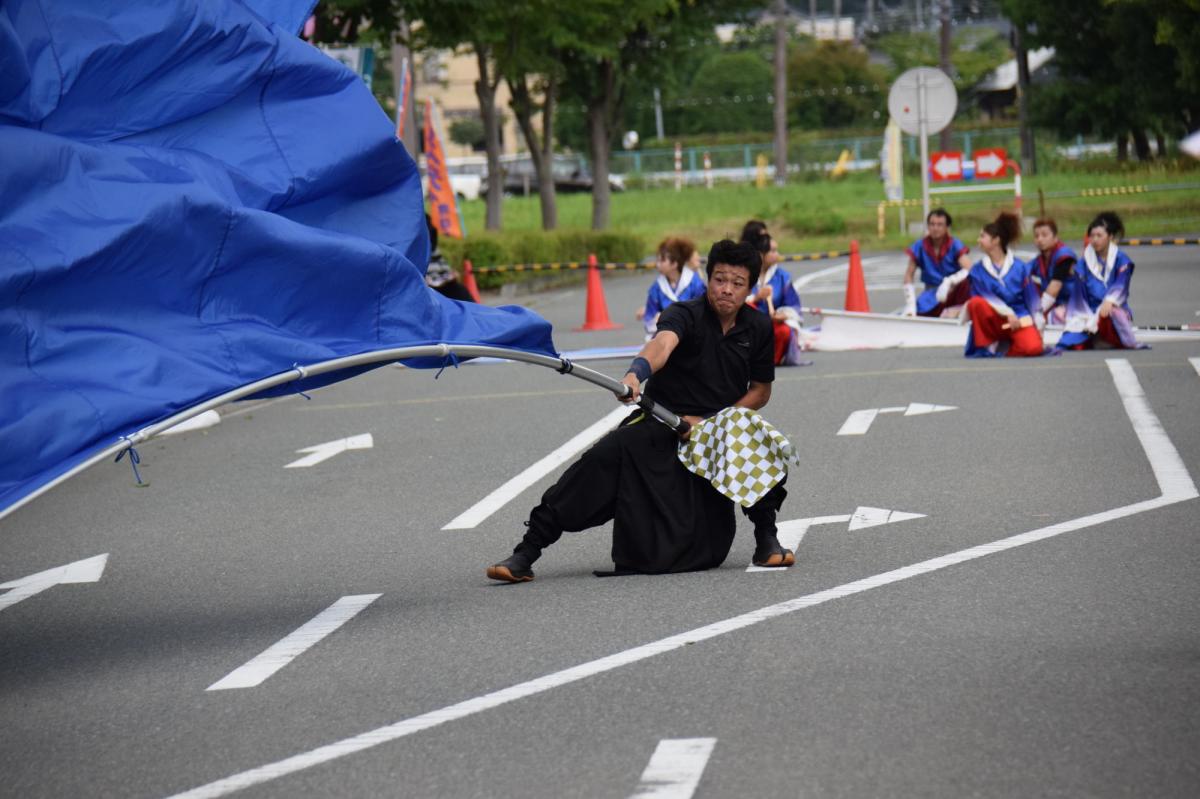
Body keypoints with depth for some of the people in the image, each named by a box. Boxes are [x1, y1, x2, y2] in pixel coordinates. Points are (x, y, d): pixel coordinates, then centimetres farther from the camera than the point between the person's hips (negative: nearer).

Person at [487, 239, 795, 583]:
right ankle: (526, 552, -26)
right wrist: (636, 374, -59)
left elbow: (761, 389, 7)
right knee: (604, 458, -26)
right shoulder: (685, 314, -13)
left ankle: (766, 540, -3)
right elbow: (663, 343, -36)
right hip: (661, 423, -2)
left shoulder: (759, 329, -1)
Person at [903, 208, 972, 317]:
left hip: (952, 294, -2)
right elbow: (909, 275, 0)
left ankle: (959, 311, -18)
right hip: (931, 296, 2)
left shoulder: (954, 245, -9)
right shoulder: (920, 246, -3)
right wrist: (910, 305, -11)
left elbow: (969, 270, -23)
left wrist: (949, 282, -38)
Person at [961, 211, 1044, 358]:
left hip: (1020, 320, -1)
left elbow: (1031, 299, 2)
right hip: (994, 321, 1)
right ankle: (984, 346, -15)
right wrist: (1008, 313, -23)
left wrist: (1038, 327, 0)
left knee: (1033, 347, -31)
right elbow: (986, 298, -10)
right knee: (976, 303, -31)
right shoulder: (977, 270, 0)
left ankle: (1007, 346, 1)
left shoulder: (1020, 267, -1)